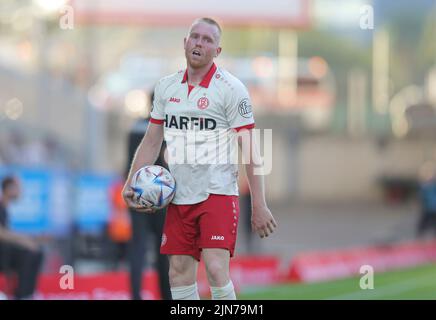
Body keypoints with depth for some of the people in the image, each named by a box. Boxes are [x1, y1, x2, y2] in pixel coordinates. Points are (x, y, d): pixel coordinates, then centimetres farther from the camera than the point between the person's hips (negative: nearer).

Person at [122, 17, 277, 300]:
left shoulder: (230, 88, -6)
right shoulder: (166, 87, 10)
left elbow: (249, 150, -8)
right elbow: (152, 141, 18)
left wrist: (259, 207, -13)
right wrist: (131, 184, 5)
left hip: (218, 194, -5)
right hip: (179, 197, 5)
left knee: (216, 271, -18)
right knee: (179, 275, 3)